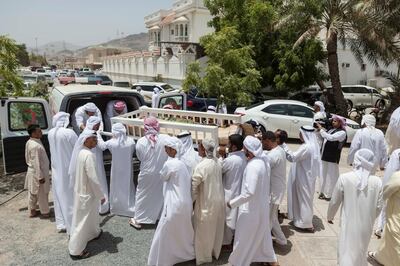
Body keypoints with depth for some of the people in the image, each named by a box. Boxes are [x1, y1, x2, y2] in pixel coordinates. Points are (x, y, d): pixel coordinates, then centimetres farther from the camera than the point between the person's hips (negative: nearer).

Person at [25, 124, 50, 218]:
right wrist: (40, 176, -21)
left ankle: (32, 211, 33)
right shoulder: (36, 146, -27)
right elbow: (36, 163, -26)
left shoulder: (29, 143, 3)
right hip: (38, 172, -9)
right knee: (42, 194, 7)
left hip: (31, 171, 9)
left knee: (32, 193, 20)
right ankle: (45, 212, 22)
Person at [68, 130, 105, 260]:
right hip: (87, 192, -9)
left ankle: (94, 233, 50)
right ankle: (75, 250, 14)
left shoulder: (81, 152, 3)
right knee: (83, 221, 3)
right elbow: (93, 178, -26)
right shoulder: (89, 155, -27)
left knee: (91, 214, 28)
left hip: (82, 189, 9)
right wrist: (101, 195, -17)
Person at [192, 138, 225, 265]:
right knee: (216, 228, 21)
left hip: (206, 202, -6)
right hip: (219, 200, 7)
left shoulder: (201, 166, -24)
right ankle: (215, 251, 39)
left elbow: (194, 186, -18)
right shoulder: (217, 162, -3)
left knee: (204, 230, 13)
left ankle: (204, 256, 28)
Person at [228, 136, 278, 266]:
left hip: (251, 208, -9)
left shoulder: (253, 166, -29)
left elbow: (249, 192, -31)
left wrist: (233, 203, -21)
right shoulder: (264, 161, -1)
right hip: (262, 204, 9)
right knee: (262, 233, 27)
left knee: (244, 238, 10)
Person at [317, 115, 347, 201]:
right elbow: (324, 138, 16)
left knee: (331, 175, 1)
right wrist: (320, 130, -1)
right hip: (325, 156, 8)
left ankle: (330, 194, 11)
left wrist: (321, 129, -19)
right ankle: (323, 192, 25)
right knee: (324, 174, 14)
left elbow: (331, 137, -24)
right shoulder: (331, 130, 13)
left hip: (333, 157, -7)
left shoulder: (342, 132, -10)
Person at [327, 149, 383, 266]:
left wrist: (330, 216, 12)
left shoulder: (344, 178, -16)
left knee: (347, 252, 9)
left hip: (349, 224, -3)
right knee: (360, 251, 25)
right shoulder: (377, 181, -9)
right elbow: (378, 206, 0)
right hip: (366, 225, 3)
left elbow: (335, 201, -7)